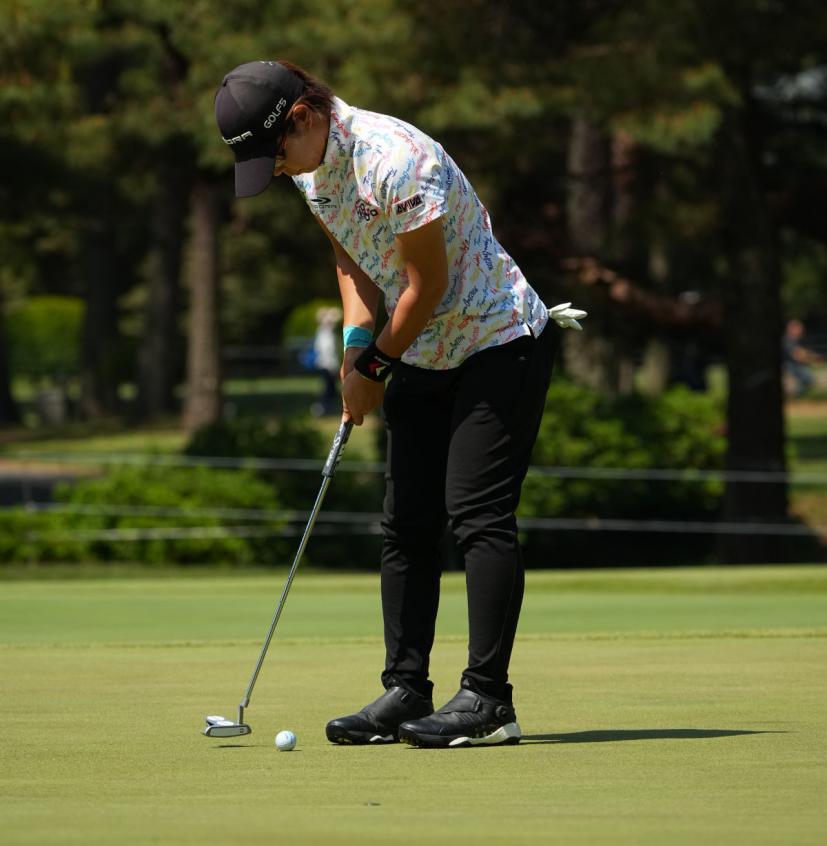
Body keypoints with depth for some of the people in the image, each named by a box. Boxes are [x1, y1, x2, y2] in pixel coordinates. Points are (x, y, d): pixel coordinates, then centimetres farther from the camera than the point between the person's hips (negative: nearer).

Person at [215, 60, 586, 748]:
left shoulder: (396, 161, -27)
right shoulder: (310, 171, 1)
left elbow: (429, 283, -21)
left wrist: (377, 365, -9)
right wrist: (357, 341, 0)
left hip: (500, 341, -9)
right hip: (424, 356, 9)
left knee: (478, 512, -15)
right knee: (406, 524, 5)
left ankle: (488, 699, -16)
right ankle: (407, 692, 9)